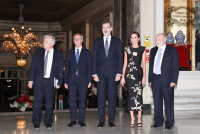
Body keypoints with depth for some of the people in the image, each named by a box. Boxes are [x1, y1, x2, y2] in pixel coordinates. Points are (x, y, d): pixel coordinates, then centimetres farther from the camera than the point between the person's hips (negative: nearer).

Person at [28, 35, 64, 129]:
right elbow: (33, 66, 7)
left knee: (49, 103, 4)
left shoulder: (58, 55, 4)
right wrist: (30, 79, 1)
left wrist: (59, 82, -4)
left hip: (50, 82, -1)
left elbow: (60, 70, 4)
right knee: (37, 102, 2)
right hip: (38, 81, 1)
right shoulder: (38, 52, 8)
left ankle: (48, 122, 17)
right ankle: (36, 123, 14)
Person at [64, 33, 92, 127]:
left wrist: (90, 80, -3)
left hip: (83, 80, -1)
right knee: (72, 101, 2)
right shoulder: (69, 52, 13)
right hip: (72, 80, 2)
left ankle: (81, 120, 9)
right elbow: (67, 67, 11)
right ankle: (73, 120, 10)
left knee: (82, 101, 1)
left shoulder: (87, 52, 8)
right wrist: (65, 81, 4)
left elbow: (90, 67, 5)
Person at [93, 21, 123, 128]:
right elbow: (94, 59, 7)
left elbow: (120, 58, 4)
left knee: (112, 97, 2)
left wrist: (119, 73, -5)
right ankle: (101, 120, 10)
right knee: (101, 97, 2)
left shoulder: (117, 41, 8)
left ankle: (111, 120, 10)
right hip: (100, 73, 1)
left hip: (112, 73, -1)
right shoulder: (97, 42, 11)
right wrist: (94, 73, -2)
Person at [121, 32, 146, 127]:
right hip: (129, 74, 2)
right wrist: (123, 77, 4)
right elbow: (125, 64, 10)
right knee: (130, 95, 1)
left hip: (138, 73, -2)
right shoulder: (127, 49, 11)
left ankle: (139, 118, 7)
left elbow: (144, 64, 3)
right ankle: (132, 119, 8)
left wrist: (144, 77, -5)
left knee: (138, 94, -5)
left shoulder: (142, 49, 6)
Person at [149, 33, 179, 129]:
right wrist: (150, 79, 9)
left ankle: (169, 122, 11)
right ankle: (158, 121, 20)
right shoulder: (153, 50, 14)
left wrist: (173, 81, -11)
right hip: (155, 79, 4)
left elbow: (176, 66, -3)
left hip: (167, 80, -4)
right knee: (157, 101, 9)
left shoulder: (172, 51, 0)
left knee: (168, 101, 1)